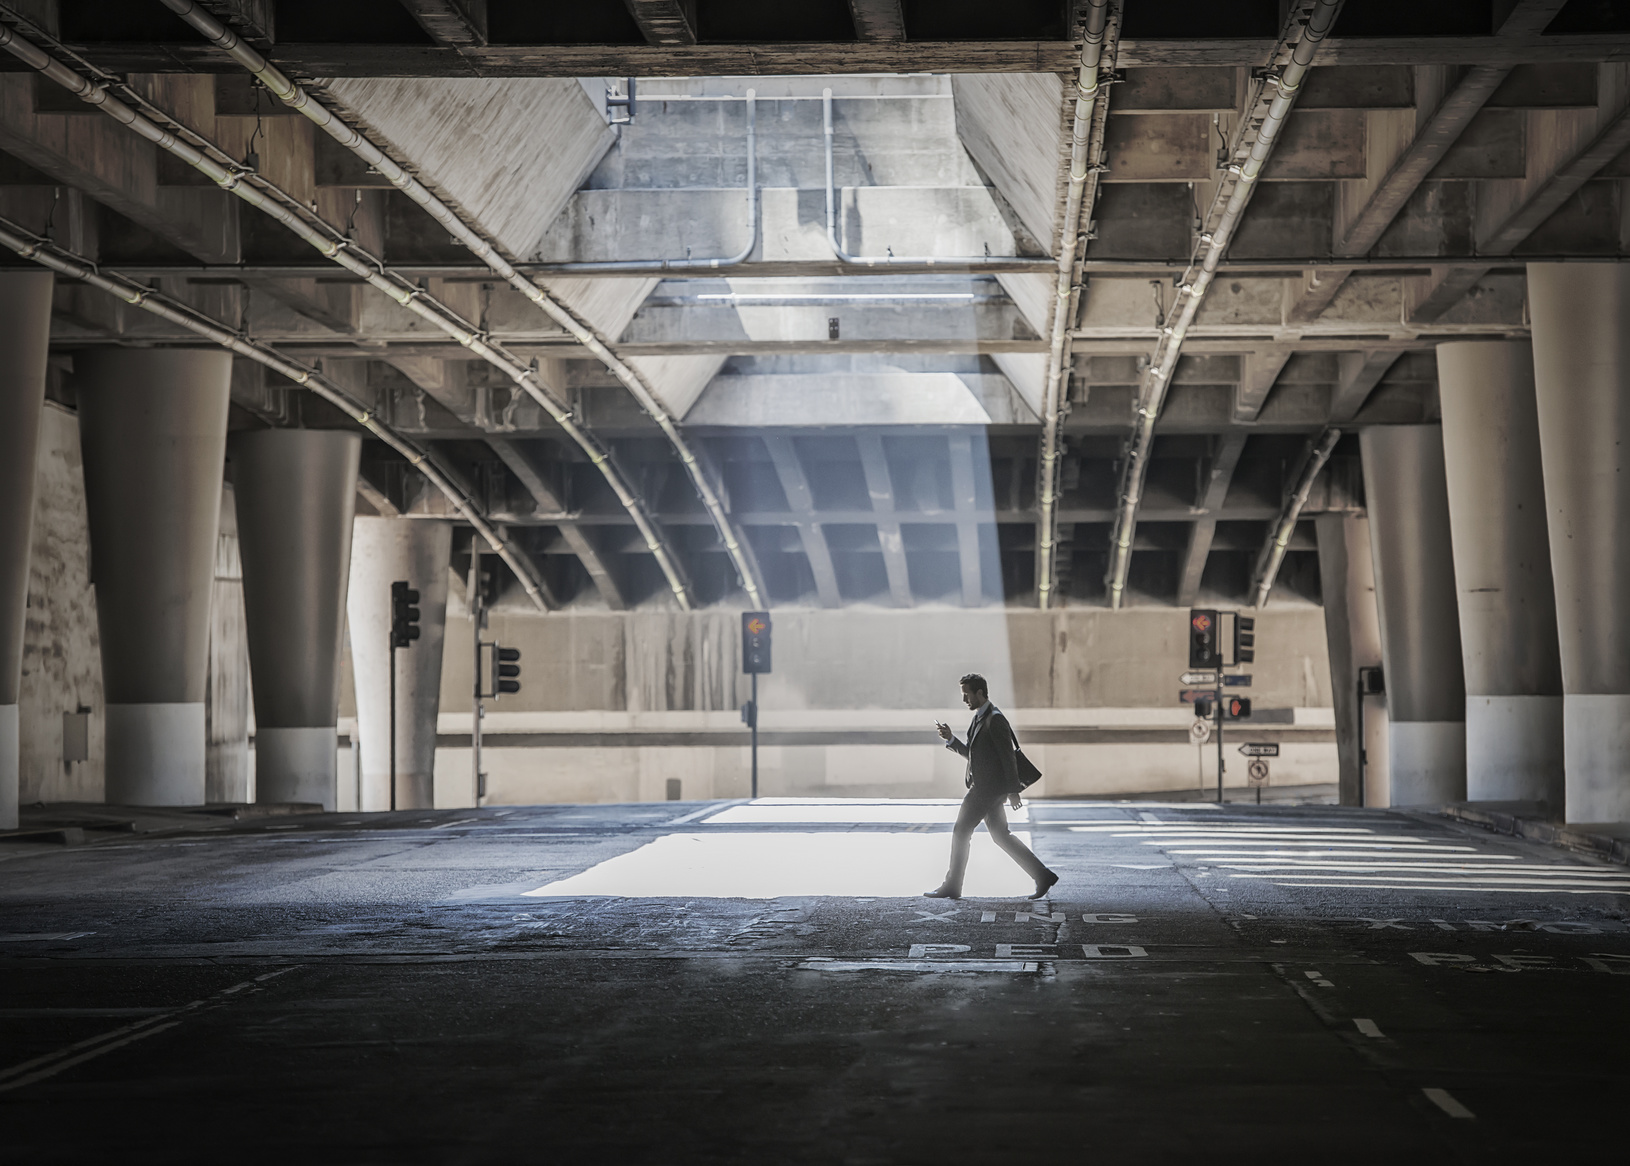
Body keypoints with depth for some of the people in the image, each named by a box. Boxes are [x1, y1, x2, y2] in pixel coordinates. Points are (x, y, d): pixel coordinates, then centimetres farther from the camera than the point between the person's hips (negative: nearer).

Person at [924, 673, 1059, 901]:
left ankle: (952, 886, 3)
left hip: (989, 787, -10)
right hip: (982, 786, 10)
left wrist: (1012, 791, -18)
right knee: (1000, 835, 10)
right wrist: (950, 739, 7)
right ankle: (1042, 876, 11)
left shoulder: (995, 720, -15)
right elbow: (971, 753, 21)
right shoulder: (979, 718, 16)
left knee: (961, 831, -4)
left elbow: (1008, 756, -17)